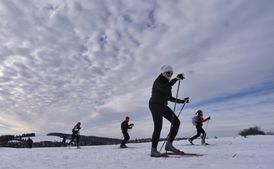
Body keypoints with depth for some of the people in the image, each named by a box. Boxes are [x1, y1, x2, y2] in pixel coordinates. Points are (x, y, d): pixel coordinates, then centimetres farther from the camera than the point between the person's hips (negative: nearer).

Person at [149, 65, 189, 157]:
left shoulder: (168, 83, 16)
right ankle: (153, 150, -6)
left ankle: (169, 144, 0)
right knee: (158, 127, -16)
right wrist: (176, 78, -29)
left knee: (176, 122, -5)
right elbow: (164, 88, -32)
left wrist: (182, 101, 13)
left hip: (163, 106, 8)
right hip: (155, 105, -8)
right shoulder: (158, 80, -8)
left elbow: (169, 97, 19)